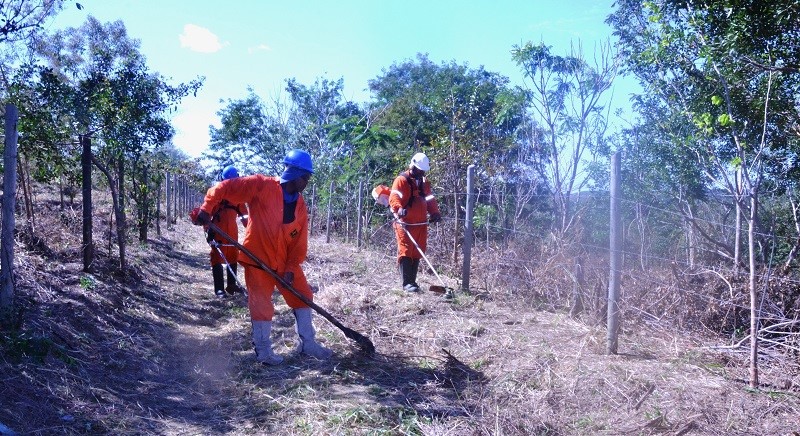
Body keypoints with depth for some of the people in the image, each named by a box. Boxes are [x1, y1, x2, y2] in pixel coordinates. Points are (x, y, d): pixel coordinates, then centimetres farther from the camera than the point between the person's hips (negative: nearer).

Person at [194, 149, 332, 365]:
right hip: (258, 258, -6)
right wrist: (207, 208, -24)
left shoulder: (300, 205, 2)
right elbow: (224, 188, -15)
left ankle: (308, 343, 23)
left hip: (286, 261, 6)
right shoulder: (262, 186, -15)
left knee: (303, 296, 10)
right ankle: (263, 350, 18)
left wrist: (291, 267, -9)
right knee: (261, 304, 1)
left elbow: (300, 241, 0)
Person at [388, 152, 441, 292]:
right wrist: (399, 208, -37)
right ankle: (407, 283, -9)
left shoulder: (424, 182, 18)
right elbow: (394, 197, -17)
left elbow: (430, 199, 24)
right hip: (405, 223, -7)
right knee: (405, 252, -9)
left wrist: (434, 212, 6)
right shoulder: (402, 180, -6)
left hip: (421, 224, 7)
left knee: (417, 253, 9)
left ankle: (412, 281, 16)